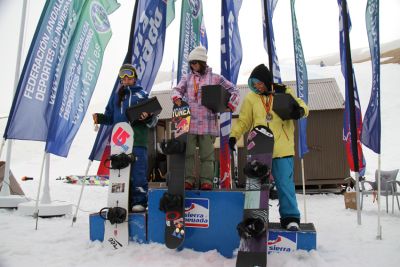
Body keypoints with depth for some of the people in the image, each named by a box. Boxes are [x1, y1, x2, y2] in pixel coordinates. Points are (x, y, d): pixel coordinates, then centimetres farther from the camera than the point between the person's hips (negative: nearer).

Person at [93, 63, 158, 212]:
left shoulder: (142, 94, 9)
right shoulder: (116, 96, 19)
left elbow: (153, 120, 4)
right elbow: (110, 117, 19)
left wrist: (147, 118, -18)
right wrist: (99, 118, 1)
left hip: (137, 140, -4)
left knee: (138, 172, -6)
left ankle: (139, 202, 2)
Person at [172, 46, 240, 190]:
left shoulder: (215, 78, 8)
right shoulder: (186, 78, 15)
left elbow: (234, 90, 11)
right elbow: (177, 89, 7)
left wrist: (230, 105, -3)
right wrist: (177, 97, -16)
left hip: (208, 123, -2)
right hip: (189, 122, 2)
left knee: (207, 154, 2)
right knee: (188, 153, 0)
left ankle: (206, 181, 8)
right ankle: (188, 180, 8)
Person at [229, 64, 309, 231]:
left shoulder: (284, 92, 4)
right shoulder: (251, 98, 7)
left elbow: (300, 104, 11)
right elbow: (243, 121, 8)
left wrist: (300, 110, -13)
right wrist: (234, 135, -6)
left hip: (282, 149, -2)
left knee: (285, 184, -1)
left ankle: (290, 217, 13)